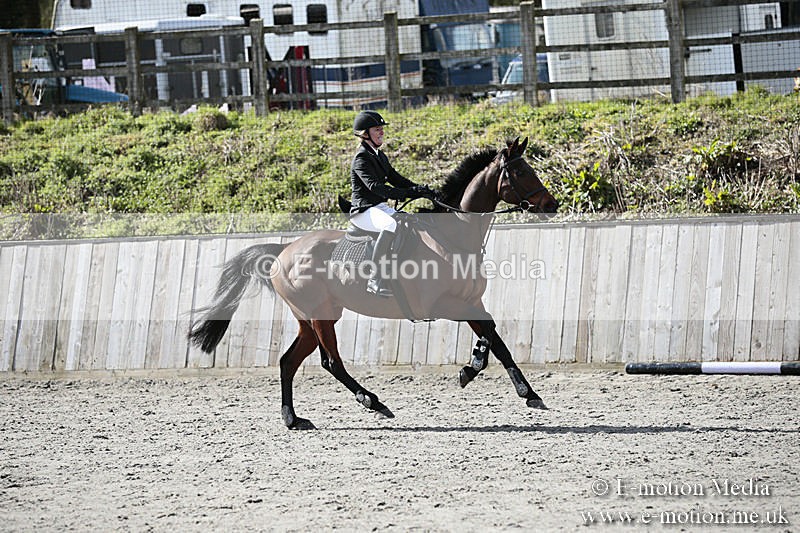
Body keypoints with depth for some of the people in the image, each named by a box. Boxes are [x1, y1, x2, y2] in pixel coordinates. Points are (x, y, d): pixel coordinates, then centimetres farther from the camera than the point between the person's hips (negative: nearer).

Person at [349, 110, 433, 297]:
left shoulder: (380, 156, 19)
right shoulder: (361, 159, -12)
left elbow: (395, 178, 19)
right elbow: (374, 185, -24)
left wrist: (418, 189, 1)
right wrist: (405, 194, -32)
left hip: (381, 208, 10)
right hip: (364, 210, -10)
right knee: (392, 225, -37)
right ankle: (376, 279, -40)